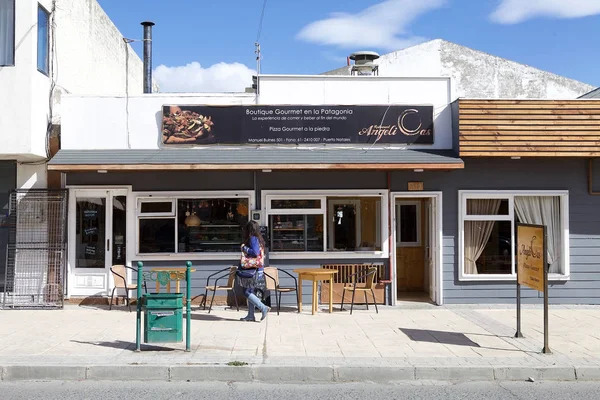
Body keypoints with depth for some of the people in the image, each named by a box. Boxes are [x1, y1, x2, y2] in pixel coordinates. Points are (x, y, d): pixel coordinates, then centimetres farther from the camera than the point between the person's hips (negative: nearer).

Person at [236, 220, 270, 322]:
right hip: (254, 270, 10)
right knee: (250, 292, 12)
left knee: (247, 292, -7)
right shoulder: (258, 239, 15)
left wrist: (245, 248, -10)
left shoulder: (253, 239, -13)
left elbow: (255, 252, -22)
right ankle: (250, 315, 15)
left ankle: (263, 308, -8)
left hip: (253, 270, -10)